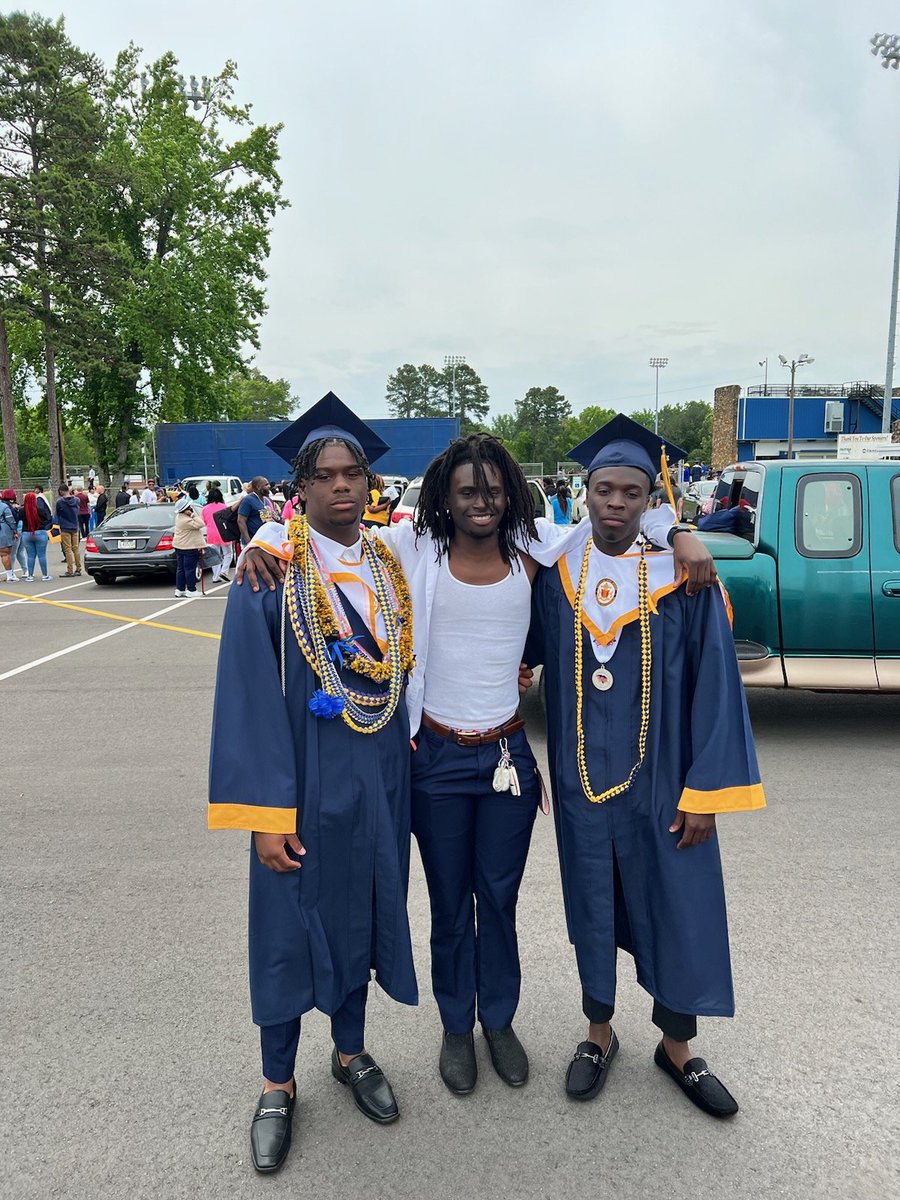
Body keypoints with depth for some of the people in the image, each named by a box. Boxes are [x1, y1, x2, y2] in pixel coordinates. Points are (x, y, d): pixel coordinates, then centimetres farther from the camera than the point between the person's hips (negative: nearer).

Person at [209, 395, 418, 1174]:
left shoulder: (389, 570, 4)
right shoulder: (271, 571, -11)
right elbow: (249, 696, -14)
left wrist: (406, 779, 8)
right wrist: (266, 813, -17)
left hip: (377, 781, 5)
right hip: (303, 782, -4)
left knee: (362, 915, 18)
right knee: (290, 929, 10)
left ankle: (352, 1053, 41)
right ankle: (278, 1084, 32)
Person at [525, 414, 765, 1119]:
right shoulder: (555, 573, -3)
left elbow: (714, 684, -8)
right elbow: (524, 651, 8)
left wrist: (705, 790, -9)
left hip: (661, 781, -1)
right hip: (580, 779, 2)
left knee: (679, 911, 10)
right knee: (592, 908, 15)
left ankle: (677, 1046, 35)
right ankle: (600, 1033, 37)